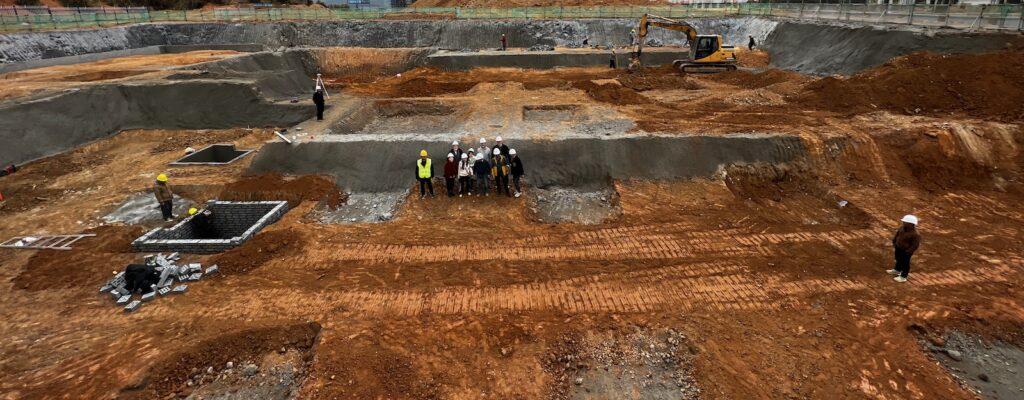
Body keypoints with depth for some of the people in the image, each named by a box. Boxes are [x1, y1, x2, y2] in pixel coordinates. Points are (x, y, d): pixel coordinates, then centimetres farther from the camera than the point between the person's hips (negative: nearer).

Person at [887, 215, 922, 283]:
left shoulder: (915, 234, -30)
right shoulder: (902, 227, -8)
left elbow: (915, 245, -22)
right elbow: (897, 234, 11)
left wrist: (908, 252, -18)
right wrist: (894, 242, 13)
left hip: (905, 251, -8)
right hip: (898, 248, 8)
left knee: (905, 263, 9)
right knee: (898, 260, 28)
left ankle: (903, 277, 24)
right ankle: (897, 270, 51)